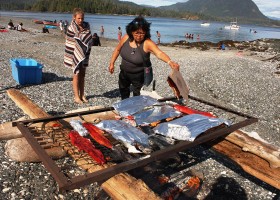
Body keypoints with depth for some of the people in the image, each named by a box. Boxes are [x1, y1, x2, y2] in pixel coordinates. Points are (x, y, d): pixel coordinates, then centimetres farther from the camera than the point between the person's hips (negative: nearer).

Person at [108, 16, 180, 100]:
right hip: (124, 73, 5)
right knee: (123, 94, 27)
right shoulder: (126, 38, -14)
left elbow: (159, 53, -44)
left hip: (139, 76, -5)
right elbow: (118, 49, 4)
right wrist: (112, 63, 3)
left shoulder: (147, 43, -28)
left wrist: (170, 62, -62)